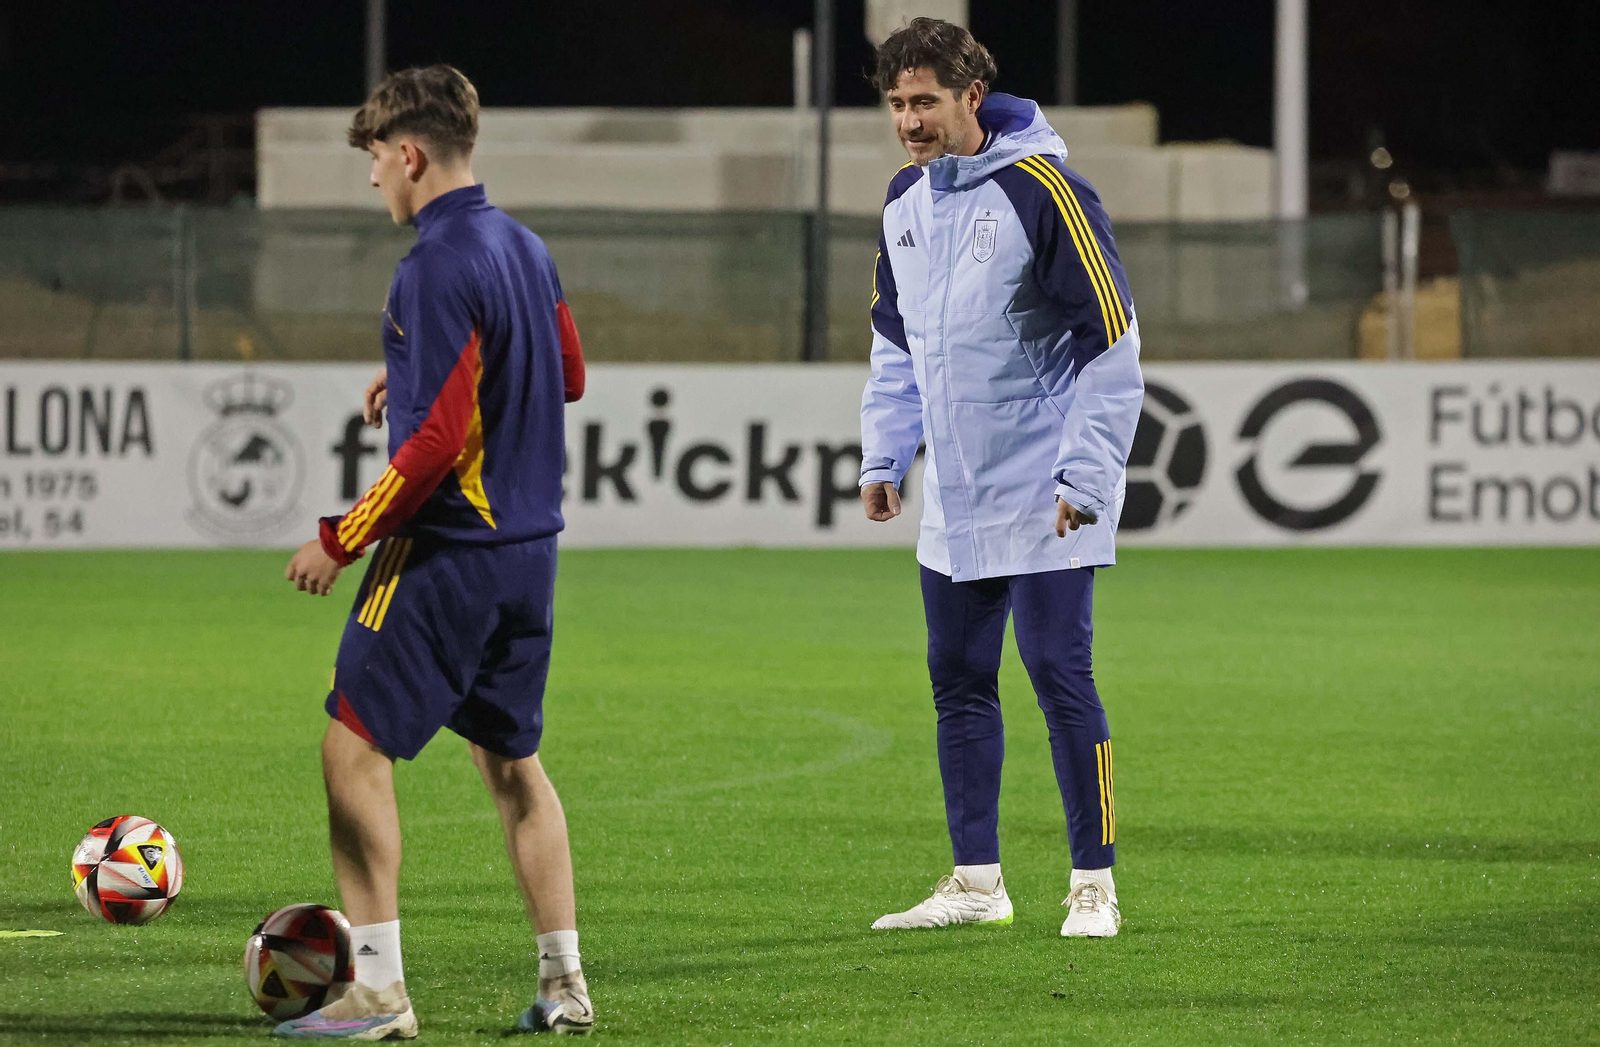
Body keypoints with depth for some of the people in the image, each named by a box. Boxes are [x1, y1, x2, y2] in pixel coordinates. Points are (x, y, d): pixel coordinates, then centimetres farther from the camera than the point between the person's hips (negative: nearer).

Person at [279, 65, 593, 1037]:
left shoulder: (438, 270, -18)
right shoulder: (525, 247, 9)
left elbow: (436, 444, -22)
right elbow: (569, 376, 24)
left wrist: (342, 540, -13)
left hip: (447, 548, -9)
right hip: (531, 546, 9)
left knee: (356, 748, -2)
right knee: (512, 761, 17)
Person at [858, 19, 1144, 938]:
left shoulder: (1041, 190, -14)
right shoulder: (907, 201, 8)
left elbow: (1112, 341, -13)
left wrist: (1086, 476, -17)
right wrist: (884, 456, 12)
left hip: (1040, 495, -7)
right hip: (955, 500, 7)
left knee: (1060, 675, -7)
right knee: (959, 680, 9)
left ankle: (1095, 885, 0)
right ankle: (977, 881, 18)